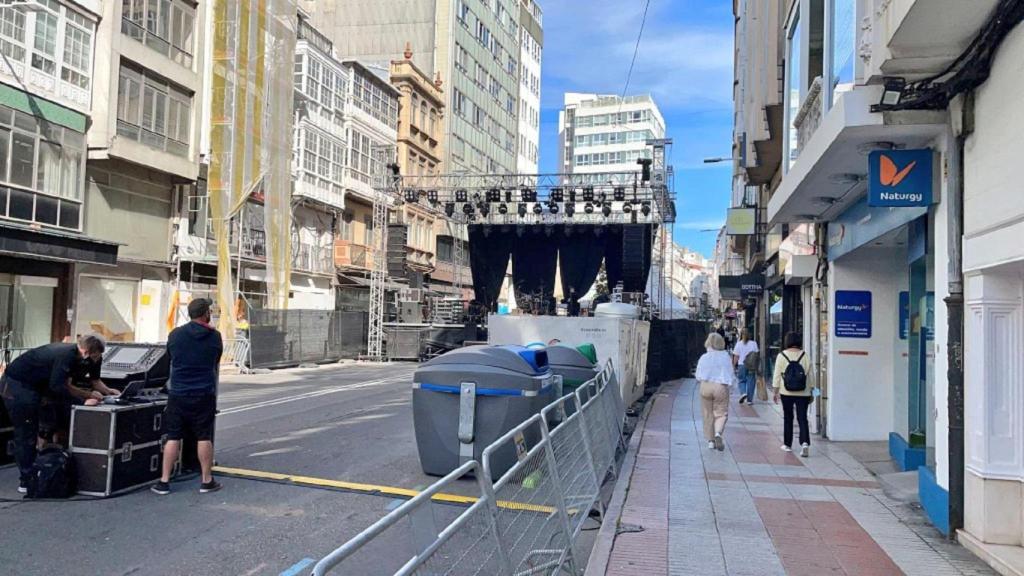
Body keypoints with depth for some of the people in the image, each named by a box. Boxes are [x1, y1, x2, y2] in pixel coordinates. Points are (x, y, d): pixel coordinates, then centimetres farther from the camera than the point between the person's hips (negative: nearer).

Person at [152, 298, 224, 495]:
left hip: (178, 394, 1)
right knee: (204, 437, 5)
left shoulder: (175, 334, 1)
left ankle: (164, 482, 10)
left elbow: (171, 361, 17)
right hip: (204, 395, -1)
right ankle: (206, 481, 12)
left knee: (173, 437, 7)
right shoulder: (215, 336, 0)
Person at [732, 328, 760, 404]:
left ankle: (743, 393, -12)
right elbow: (757, 354, 2)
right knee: (751, 381, 8)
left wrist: (734, 365, 8)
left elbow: (736, 356, -4)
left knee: (742, 381, 13)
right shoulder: (753, 343, 0)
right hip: (752, 366, 1)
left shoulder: (739, 344, -4)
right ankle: (749, 399, 10)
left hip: (742, 365, -1)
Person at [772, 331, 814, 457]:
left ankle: (787, 444, 19)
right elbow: (810, 375, 3)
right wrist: (811, 392, 12)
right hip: (803, 393, 0)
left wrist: (776, 391, 6)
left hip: (786, 393, 0)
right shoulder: (805, 356, -2)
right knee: (802, 418, 1)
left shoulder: (782, 356, -4)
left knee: (788, 418, 12)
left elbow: (777, 375, -2)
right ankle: (805, 443, -16)